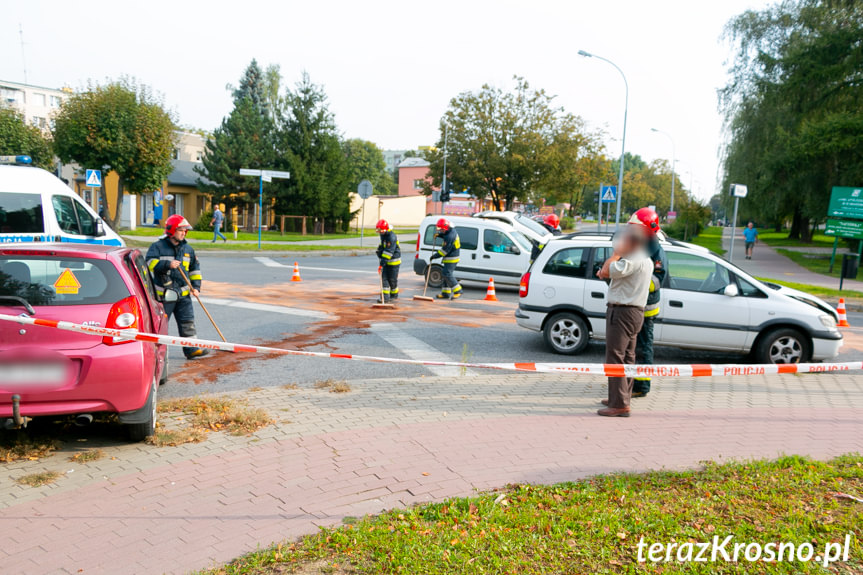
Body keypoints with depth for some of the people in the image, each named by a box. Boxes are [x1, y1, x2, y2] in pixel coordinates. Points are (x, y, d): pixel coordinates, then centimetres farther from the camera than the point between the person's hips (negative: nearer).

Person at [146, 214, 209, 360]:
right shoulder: (158, 246, -4)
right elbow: (150, 263, -16)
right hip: (163, 293, -4)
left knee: (187, 322, 2)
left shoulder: (188, 249, 11)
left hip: (183, 293, 4)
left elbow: (194, 268, 18)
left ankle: (191, 349, 6)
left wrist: (196, 286, 9)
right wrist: (167, 264, -27)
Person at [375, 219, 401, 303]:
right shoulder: (383, 234, 3)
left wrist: (382, 264, -34)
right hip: (386, 260, 8)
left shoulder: (391, 237, -26)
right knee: (384, 278, -2)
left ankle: (394, 295, 27)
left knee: (392, 280, 4)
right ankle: (385, 298, -4)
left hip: (393, 261, -8)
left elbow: (389, 252, -31)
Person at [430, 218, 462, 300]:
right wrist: (439, 235, 6)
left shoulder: (450, 237, -25)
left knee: (447, 274, -12)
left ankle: (458, 291, -6)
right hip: (449, 258, 11)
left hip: (451, 259, -11)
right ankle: (445, 293, 18)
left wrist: (435, 256, -14)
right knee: (446, 274, 13)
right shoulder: (452, 230, 5)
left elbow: (445, 250, -23)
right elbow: (445, 236, 27)